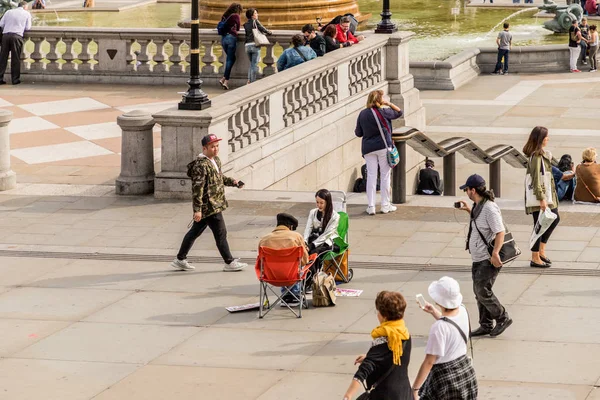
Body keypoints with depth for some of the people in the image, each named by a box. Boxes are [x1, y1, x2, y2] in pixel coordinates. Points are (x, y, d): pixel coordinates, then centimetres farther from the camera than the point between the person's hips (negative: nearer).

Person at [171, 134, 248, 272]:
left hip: (215, 203, 10)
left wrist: (233, 182, 11)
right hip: (209, 206, -10)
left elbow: (220, 177, 29)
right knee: (220, 233, -3)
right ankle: (229, 262, 7)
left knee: (195, 231, 16)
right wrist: (197, 209, -25)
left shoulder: (215, 161, 12)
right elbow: (197, 188, -23)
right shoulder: (201, 165, -20)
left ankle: (180, 260, 24)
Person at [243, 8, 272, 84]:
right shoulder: (255, 21, -1)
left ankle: (249, 80, 9)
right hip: (255, 45, -6)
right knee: (254, 65, 0)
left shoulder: (246, 24, 16)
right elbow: (262, 29, -9)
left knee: (251, 63, 21)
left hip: (247, 46, 6)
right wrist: (269, 32, 9)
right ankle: (253, 82, -2)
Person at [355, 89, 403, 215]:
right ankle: (385, 205, 10)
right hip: (383, 146, -3)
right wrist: (388, 104, 6)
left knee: (371, 176, 4)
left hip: (368, 148, 3)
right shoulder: (383, 112, -8)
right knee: (385, 175, 6)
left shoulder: (362, 114, 2)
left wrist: (355, 131, 29)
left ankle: (371, 206, 3)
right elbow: (399, 112, 7)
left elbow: (358, 133, 8)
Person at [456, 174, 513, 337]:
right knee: (479, 292, 12)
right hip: (478, 258, 10)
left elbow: (500, 232, -24)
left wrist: (495, 253, -33)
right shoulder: (478, 206, 10)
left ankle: (502, 318, 7)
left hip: (488, 260, -10)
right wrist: (469, 211, 25)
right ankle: (485, 325, 20)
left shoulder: (489, 208, -20)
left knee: (483, 291, -8)